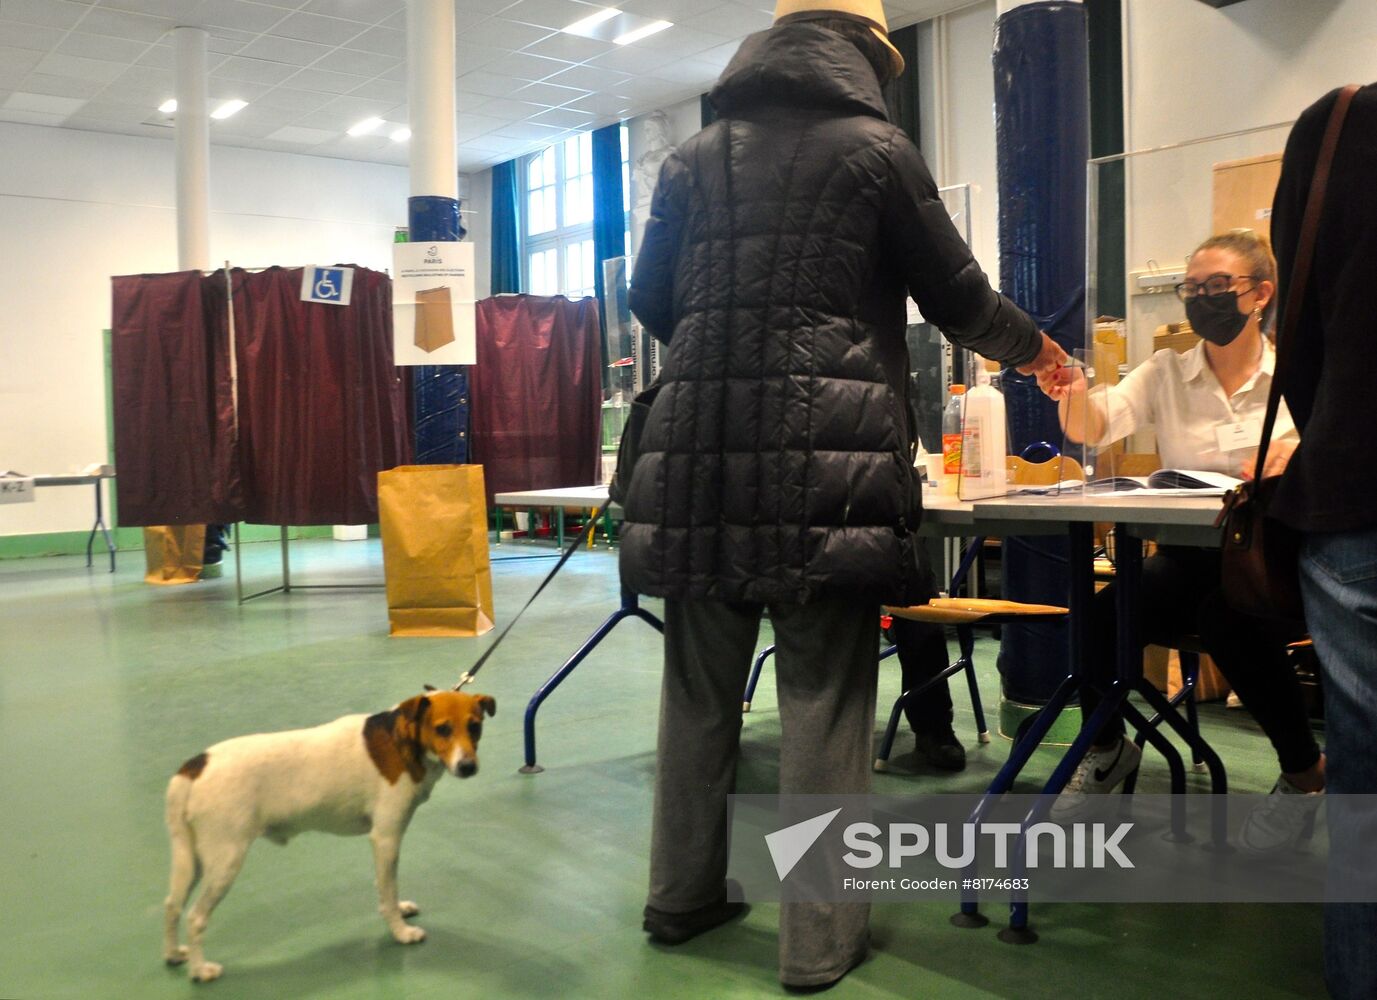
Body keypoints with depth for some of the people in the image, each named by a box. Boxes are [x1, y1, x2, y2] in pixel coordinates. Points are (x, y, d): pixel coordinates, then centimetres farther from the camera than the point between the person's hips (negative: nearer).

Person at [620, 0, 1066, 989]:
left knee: (700, 686, 13)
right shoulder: (874, 148, 4)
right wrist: (1034, 348, 28)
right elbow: (957, 294, 9)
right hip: (825, 458, -4)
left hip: (697, 449, 4)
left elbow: (651, 299, 19)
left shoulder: (694, 158, 14)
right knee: (825, 697, 2)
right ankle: (820, 937, 10)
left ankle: (682, 896, 27)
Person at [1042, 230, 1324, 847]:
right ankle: (1108, 748, 9)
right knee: (1097, 618, -23)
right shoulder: (1166, 373, 8)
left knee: (1229, 618, -34)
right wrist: (1074, 395, -33)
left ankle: (1304, 769, -5)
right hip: (1187, 558, 2)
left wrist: (1300, 448, -32)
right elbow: (1093, 428, -9)